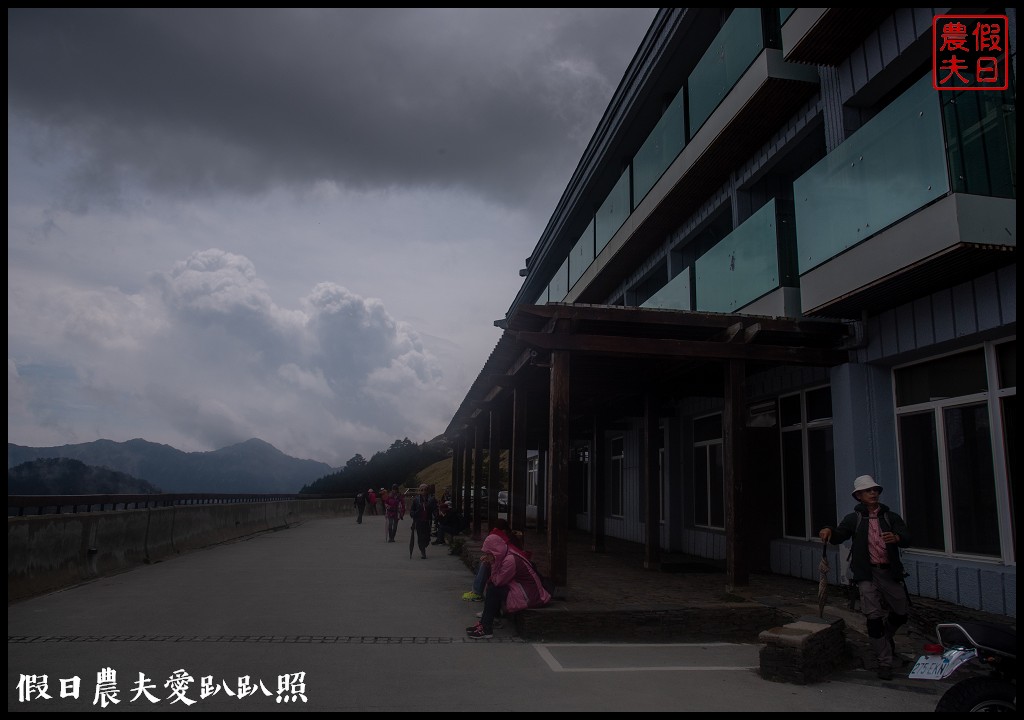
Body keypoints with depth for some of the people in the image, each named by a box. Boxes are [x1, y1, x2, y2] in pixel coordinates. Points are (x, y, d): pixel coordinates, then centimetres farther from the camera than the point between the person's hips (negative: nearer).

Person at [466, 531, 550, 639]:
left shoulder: (510, 560, -23)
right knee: (491, 585, 12)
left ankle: (486, 629, -11)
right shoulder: (506, 555, 5)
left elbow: (497, 581, -17)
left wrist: (493, 563, -11)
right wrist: (489, 563, -1)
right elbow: (495, 579, 12)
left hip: (529, 596, -10)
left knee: (493, 589, -15)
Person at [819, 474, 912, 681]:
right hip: (867, 573, -3)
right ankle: (885, 662, 5)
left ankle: (885, 637, 46)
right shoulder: (854, 518, 2)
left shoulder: (890, 517, 6)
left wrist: (897, 537, -30)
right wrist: (828, 531, -29)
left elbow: (907, 538, -6)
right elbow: (839, 536, -6)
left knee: (901, 614, 14)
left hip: (890, 572, 3)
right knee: (874, 616, -8)